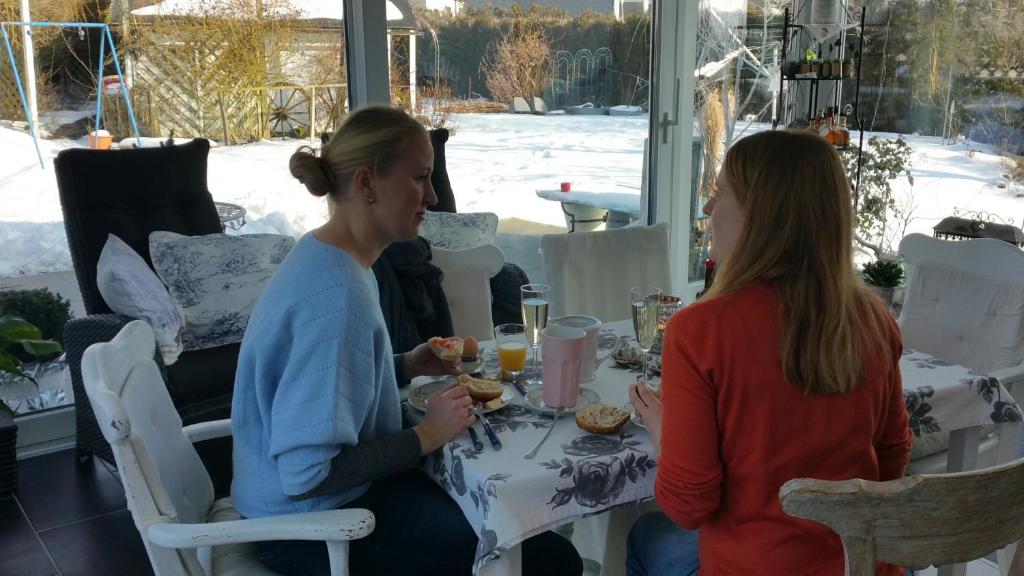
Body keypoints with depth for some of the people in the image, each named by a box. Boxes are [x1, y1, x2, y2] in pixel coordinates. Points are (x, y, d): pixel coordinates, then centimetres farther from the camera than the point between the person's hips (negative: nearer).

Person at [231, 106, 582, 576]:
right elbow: (307, 474, -29)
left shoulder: (324, 256, 3)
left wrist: (407, 366, 4)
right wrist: (426, 436, -18)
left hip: (331, 498, 10)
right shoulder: (338, 290, -27)